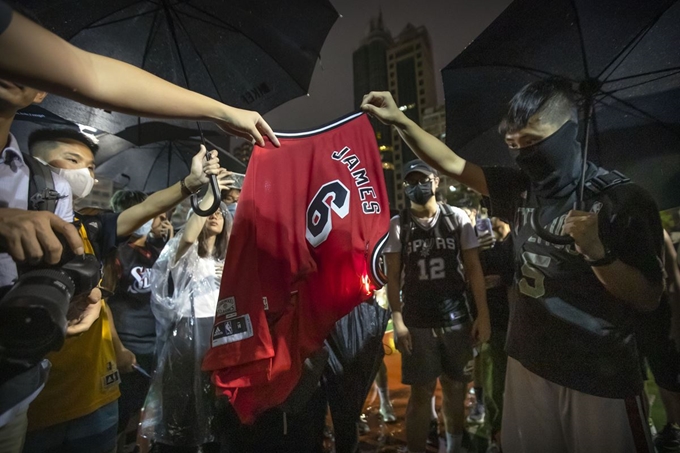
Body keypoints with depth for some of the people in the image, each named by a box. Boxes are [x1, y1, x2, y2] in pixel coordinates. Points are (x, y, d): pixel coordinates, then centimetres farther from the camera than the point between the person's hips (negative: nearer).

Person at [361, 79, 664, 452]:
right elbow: (451, 163, 4)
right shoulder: (521, 188, 0)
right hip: (527, 362, 4)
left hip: (599, 378, -4)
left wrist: (597, 252, -28)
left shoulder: (623, 201, -12)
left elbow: (648, 299, -11)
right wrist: (399, 120, -2)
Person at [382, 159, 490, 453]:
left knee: (455, 388, 16)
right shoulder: (398, 225, -1)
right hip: (417, 324, -1)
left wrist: (483, 315, -2)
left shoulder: (457, 218, 1)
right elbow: (393, 276, -3)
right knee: (421, 393, 5)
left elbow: (473, 269, 2)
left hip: (457, 320, 2)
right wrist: (398, 321, -10)